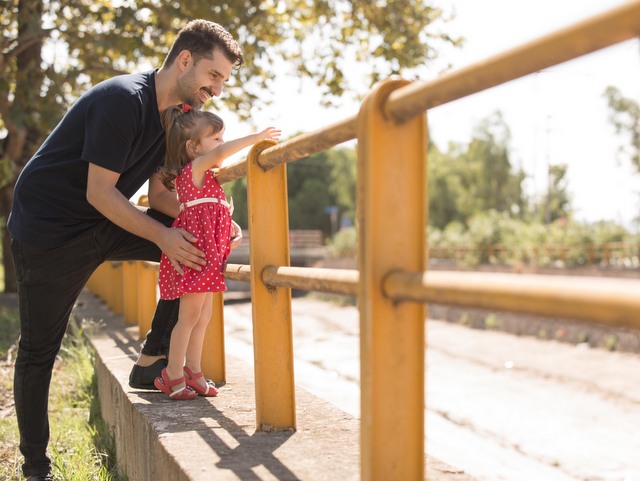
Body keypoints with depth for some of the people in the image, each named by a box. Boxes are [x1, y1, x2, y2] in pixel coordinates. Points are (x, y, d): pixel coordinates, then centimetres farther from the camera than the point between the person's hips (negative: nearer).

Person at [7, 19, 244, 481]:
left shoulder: (175, 112, 4)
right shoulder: (123, 98, -23)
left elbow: (160, 193, 8)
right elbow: (99, 193, -23)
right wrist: (162, 236, -20)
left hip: (105, 225, 8)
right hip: (49, 228, -8)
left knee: (199, 243, -2)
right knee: (39, 350, 0)